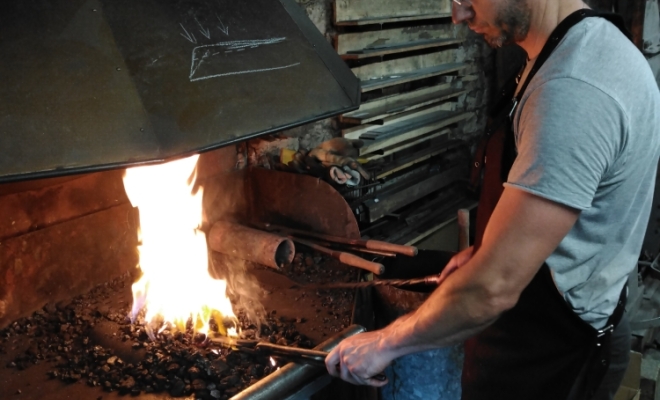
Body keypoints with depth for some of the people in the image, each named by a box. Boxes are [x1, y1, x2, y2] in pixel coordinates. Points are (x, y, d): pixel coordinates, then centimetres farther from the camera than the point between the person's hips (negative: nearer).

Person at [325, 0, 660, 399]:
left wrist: (387, 343, -18)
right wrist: (490, 251, 5)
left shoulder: (573, 91, -31)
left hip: (560, 352, -9)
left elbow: (494, 288, -31)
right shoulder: (594, 46, 3)